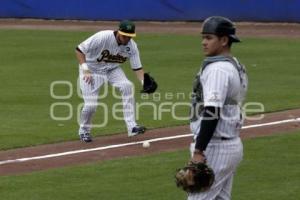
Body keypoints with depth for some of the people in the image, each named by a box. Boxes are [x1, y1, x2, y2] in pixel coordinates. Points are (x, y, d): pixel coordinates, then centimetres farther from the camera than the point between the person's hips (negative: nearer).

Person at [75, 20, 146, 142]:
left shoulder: (132, 46, -15)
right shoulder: (103, 37, -31)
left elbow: (137, 68, -8)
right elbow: (79, 50, -27)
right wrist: (85, 70, -34)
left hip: (112, 69, 4)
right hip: (92, 70, -4)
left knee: (127, 86, -22)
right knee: (91, 105, -12)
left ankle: (132, 127, -21)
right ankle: (84, 131, 20)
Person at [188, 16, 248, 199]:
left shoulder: (217, 68, -17)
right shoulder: (236, 67, 15)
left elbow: (212, 113, -24)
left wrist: (199, 151, -24)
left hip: (215, 148, -10)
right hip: (233, 144, 10)